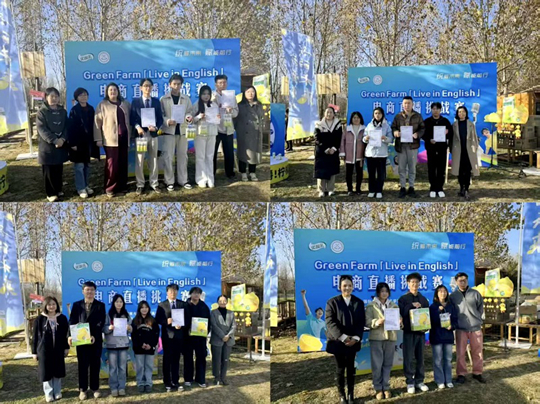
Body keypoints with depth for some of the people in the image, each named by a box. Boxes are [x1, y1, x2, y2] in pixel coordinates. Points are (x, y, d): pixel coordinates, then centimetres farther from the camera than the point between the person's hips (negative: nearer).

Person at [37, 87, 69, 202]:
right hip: (47, 146, -4)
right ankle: (51, 193, 7)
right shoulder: (42, 112, -5)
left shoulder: (62, 111, 10)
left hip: (61, 144, 4)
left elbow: (66, 127, 5)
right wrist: (54, 140, -22)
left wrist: (63, 139, -14)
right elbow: (42, 129, -14)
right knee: (49, 171, 1)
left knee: (59, 169, 11)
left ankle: (58, 189, 24)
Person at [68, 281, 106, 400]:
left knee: (95, 365, 6)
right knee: (82, 365, 5)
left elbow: (101, 322, -7)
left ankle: (95, 388, 16)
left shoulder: (100, 305, 3)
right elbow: (72, 321, 2)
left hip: (95, 339, -1)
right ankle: (82, 389, 13)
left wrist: (94, 335, -20)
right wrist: (71, 335, -14)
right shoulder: (77, 305, 8)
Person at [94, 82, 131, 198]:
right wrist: (98, 139, -5)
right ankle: (110, 188, 3)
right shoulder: (102, 105, 2)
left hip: (123, 138, 4)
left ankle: (122, 187, 14)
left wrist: (130, 135, 12)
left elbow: (129, 120, 19)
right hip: (110, 139, -4)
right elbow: (97, 122, 0)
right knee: (112, 164, -5)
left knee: (123, 163, 6)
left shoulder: (125, 104, 13)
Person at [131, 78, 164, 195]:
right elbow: (132, 118, -1)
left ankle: (154, 183, 17)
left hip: (153, 134, 2)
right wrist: (138, 127, -20)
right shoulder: (135, 101, 1)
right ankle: (140, 185, 8)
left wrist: (156, 127, -14)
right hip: (141, 133, -2)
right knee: (139, 161, 0)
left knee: (153, 160, 8)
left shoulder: (156, 101, 8)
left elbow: (160, 118, 6)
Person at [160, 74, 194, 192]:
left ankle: (183, 180, 17)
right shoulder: (163, 99, 0)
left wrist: (188, 117, -15)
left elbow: (189, 112, 7)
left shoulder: (186, 99, 9)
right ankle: (169, 181, 5)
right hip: (169, 131, -3)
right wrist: (167, 121, -20)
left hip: (182, 130, 3)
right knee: (168, 157, -3)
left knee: (182, 156, 8)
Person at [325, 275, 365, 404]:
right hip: (338, 341, -2)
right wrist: (343, 337, -19)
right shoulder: (332, 302, -3)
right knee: (340, 368, 4)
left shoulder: (359, 303, 6)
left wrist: (355, 338, -12)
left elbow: (362, 322, 3)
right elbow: (330, 322, -10)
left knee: (351, 368, 7)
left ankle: (351, 394, 17)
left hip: (353, 341, 2)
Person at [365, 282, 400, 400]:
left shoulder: (394, 306, 12)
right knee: (377, 364, -2)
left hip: (391, 337, 3)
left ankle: (386, 387, 15)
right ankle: (378, 388, 6)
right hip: (376, 338, -3)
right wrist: (377, 322, -24)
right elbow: (368, 322, -6)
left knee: (388, 364, 6)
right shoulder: (371, 306, 1)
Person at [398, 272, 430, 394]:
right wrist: (412, 305, -19)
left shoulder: (423, 299, 11)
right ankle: (410, 382, 5)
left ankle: (419, 381, 16)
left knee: (420, 357, 7)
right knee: (408, 358, -2)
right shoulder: (403, 299, 0)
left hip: (421, 331, 3)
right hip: (409, 332, -3)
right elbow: (401, 313, -13)